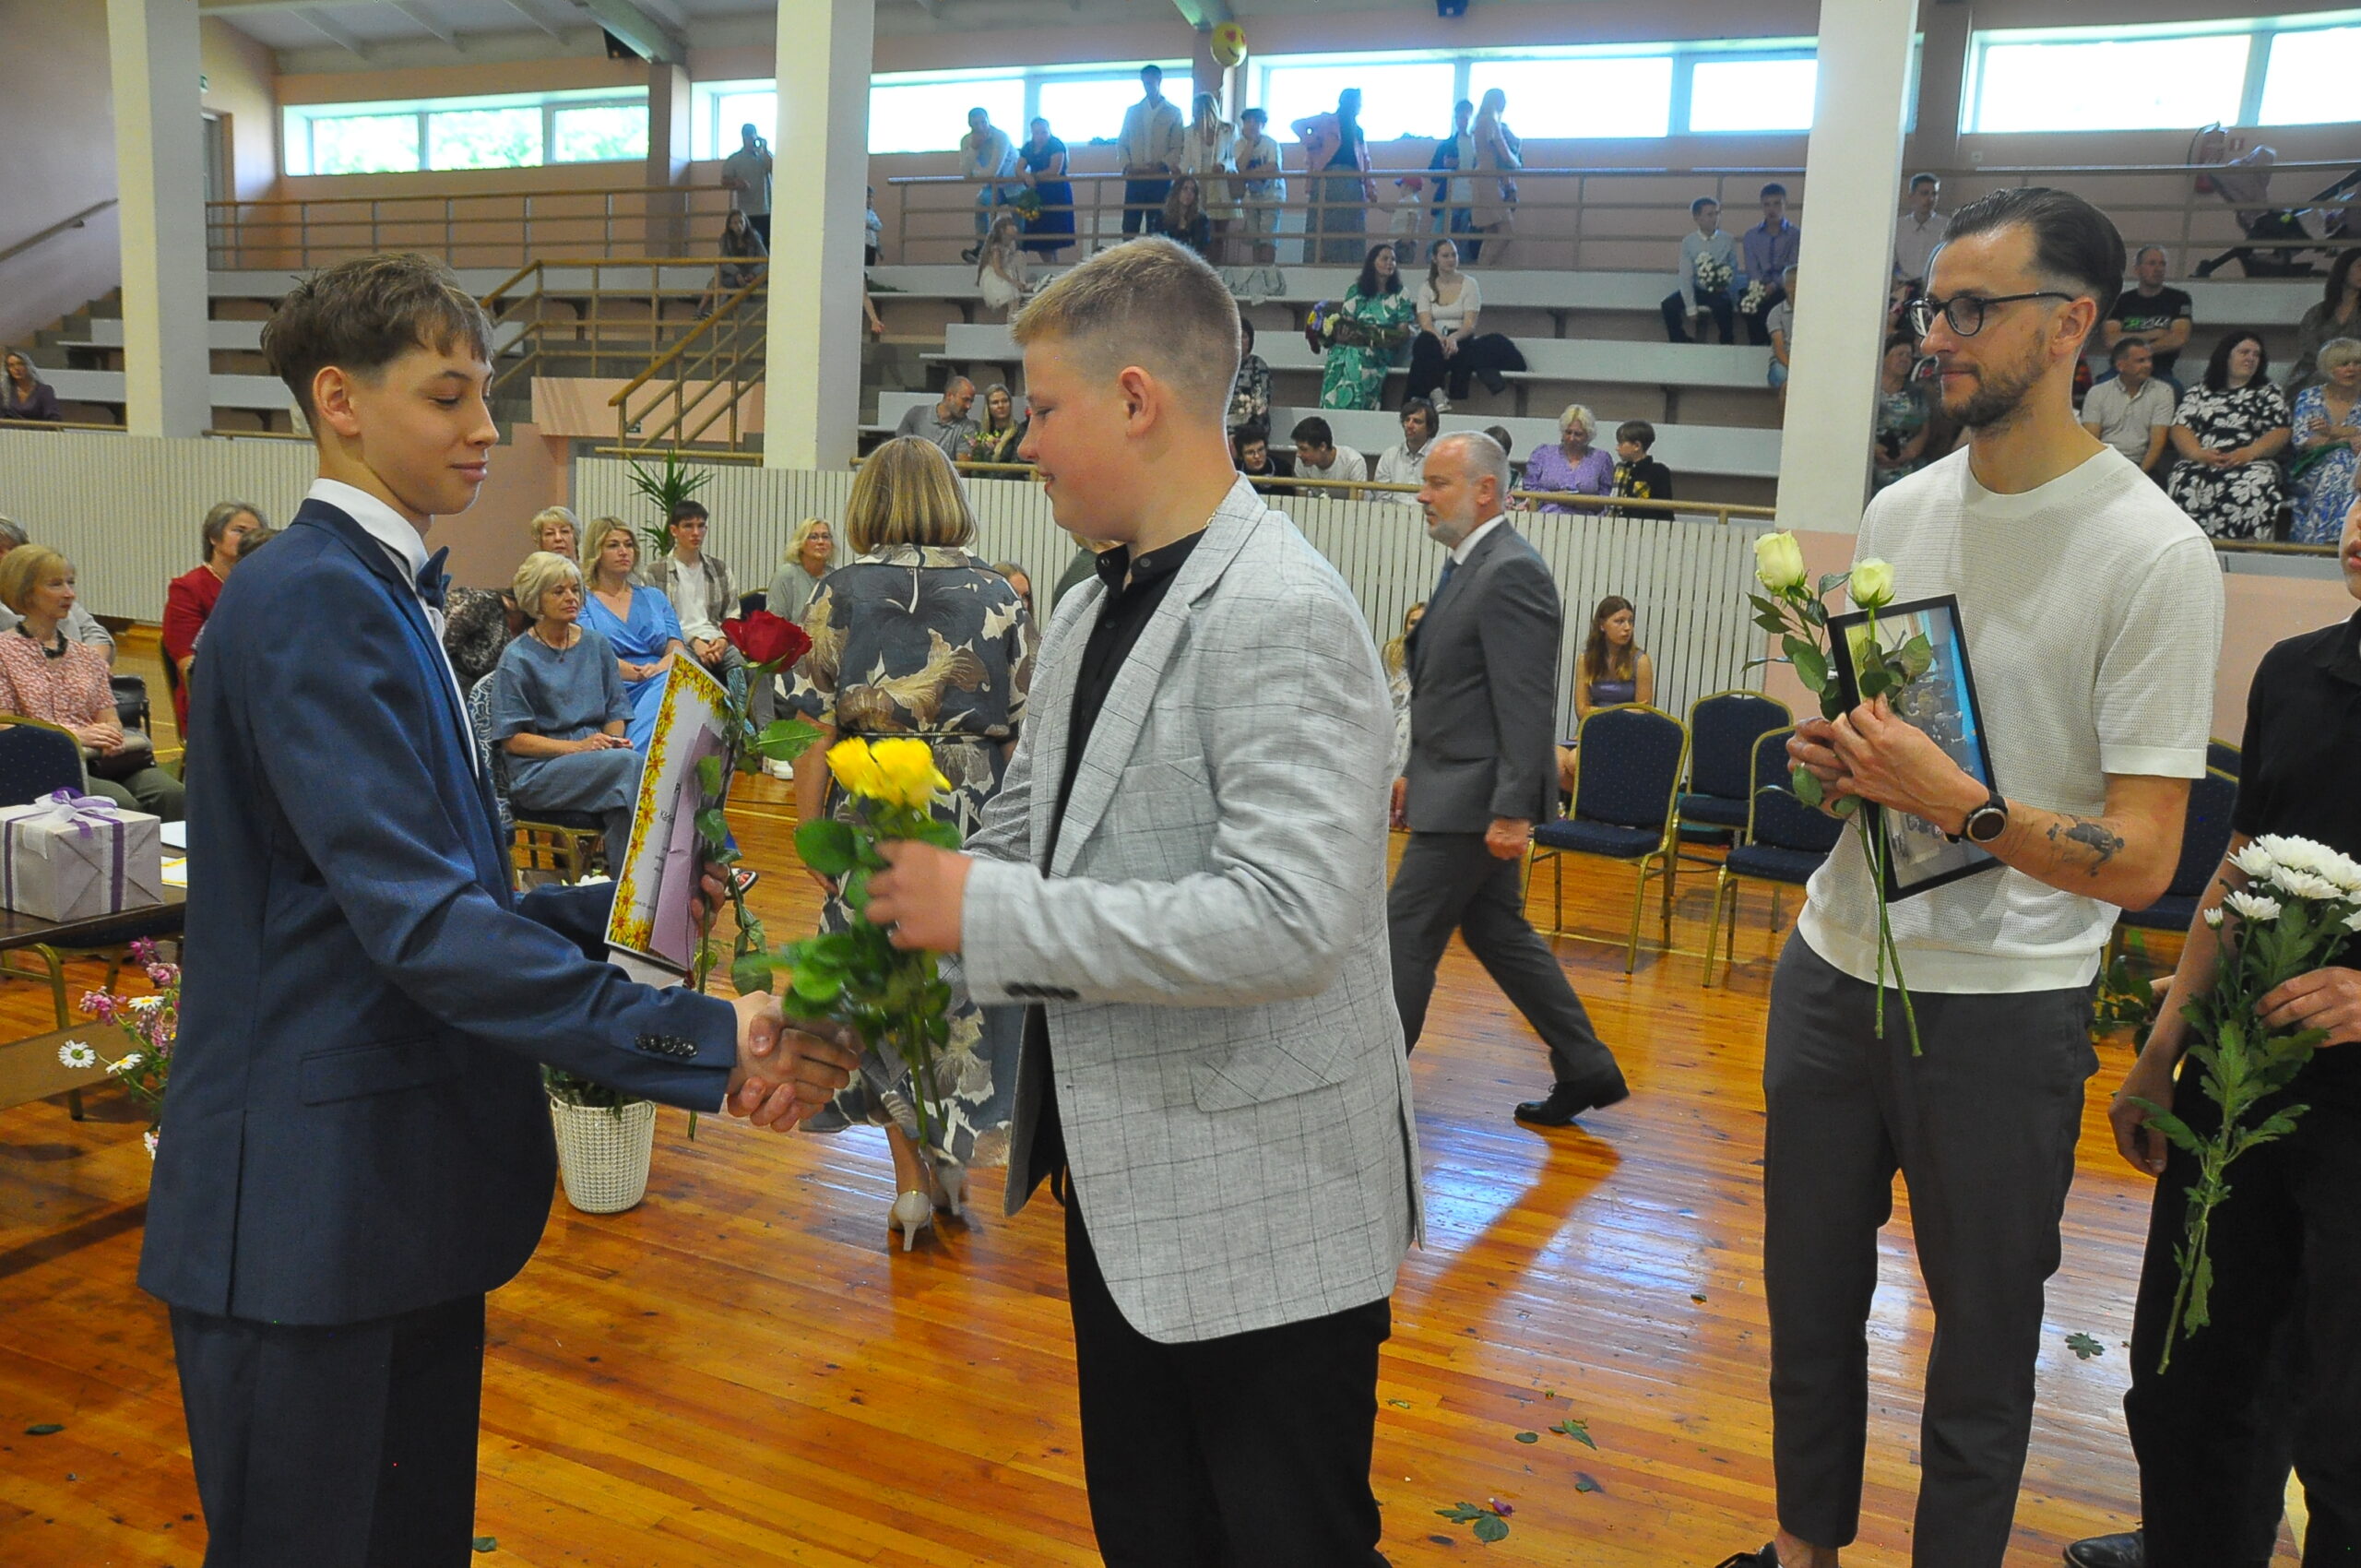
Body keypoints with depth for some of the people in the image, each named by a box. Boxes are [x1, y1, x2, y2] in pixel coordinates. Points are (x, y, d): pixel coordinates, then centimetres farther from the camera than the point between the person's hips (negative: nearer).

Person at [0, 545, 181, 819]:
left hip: (105, 761, 4)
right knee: (120, 802, -35)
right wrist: (73, 735, -15)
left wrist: (110, 738, -7)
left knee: (169, 793, -29)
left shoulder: (86, 655, 23)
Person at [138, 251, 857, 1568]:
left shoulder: (378, 595, 15)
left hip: (405, 1194, 9)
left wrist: (612, 910, 5)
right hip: (312, 1208, -9)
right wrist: (698, 1042, -27)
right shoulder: (308, 596, -16)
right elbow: (421, 919, -25)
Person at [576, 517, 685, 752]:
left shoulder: (655, 598, 27)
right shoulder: (581, 601, 13)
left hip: (661, 688, 4)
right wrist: (641, 673, -17)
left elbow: (677, 650, 12)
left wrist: (659, 670, -13)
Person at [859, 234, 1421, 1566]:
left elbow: (1287, 918, -29)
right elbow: (1019, 826, 14)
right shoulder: (1103, 609, 9)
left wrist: (995, 914, -24)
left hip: (1263, 1208, -9)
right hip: (1126, 1176, 9)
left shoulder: (1277, 615, -21)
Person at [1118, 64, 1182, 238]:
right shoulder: (1132, 111, 15)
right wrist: (1127, 164, -4)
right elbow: (1121, 143, 14)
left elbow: (1177, 148, 0)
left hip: (1160, 178, -2)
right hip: (1135, 178, 2)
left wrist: (1161, 165, -15)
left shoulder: (1174, 112, 7)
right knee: (1129, 226, -5)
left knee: (1155, 228, -2)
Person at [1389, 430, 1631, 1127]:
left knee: (1406, 933, -1)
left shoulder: (1512, 573, -18)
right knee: (1496, 930, 15)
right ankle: (1585, 1068, 24)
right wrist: (1414, 769, 20)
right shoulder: (1469, 566, 13)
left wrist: (1513, 811, -24)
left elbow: (1527, 705, -22)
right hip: (1455, 785, 10)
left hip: (1474, 798, -10)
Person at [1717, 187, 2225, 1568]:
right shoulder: (1900, 511, 5)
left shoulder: (2155, 556, -14)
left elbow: (2143, 860, -15)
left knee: (1981, 1348, 11)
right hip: (1834, 972, 6)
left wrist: (1962, 805, -29)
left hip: (2005, 1009, -6)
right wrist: (1821, 752, -5)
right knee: (1809, 1306, 20)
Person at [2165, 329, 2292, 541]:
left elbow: (2280, 433, 9)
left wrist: (2249, 452, -11)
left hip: (2251, 463, 0)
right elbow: (2180, 428, 9)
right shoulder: (2198, 392, 23)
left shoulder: (2269, 393, 21)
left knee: (2253, 487, -36)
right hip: (2200, 465, 0)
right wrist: (2199, 454, -11)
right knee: (2182, 485, -35)